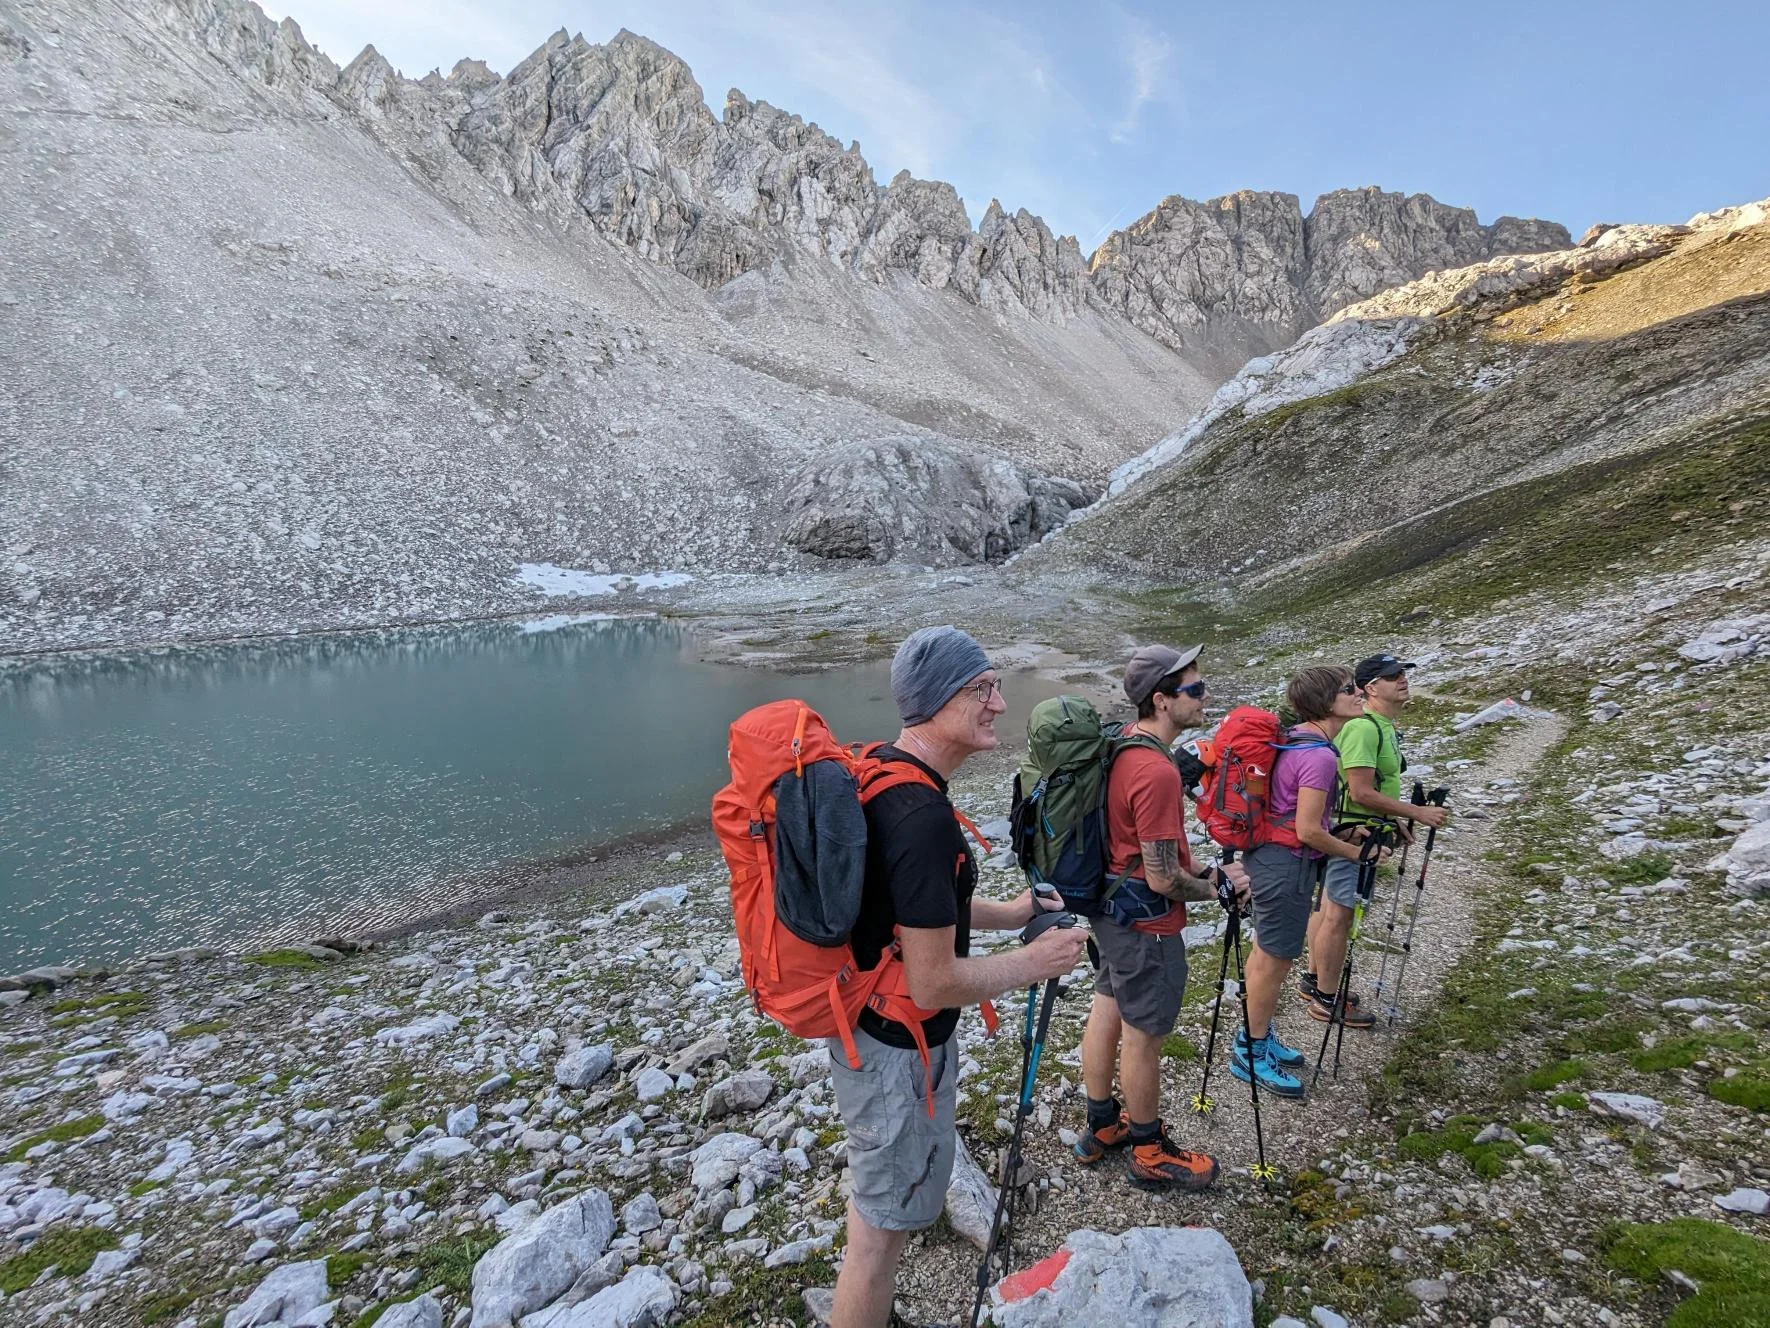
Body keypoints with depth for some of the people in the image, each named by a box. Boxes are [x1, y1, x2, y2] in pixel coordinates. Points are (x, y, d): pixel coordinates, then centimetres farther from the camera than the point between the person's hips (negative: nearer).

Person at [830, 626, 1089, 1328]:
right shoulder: (924, 816, -33)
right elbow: (934, 985, -28)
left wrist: (1007, 912, 10)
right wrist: (1032, 962, -13)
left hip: (860, 1026, 10)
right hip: (899, 1052, -10)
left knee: (875, 1202, 33)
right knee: (881, 1228, 12)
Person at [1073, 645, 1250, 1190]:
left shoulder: (1122, 743, 0)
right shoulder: (1157, 772, -29)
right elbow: (1162, 879, -25)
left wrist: (1197, 870, 10)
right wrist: (1215, 887, -7)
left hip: (1110, 906, 9)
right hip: (1146, 921, -9)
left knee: (1106, 1012, 20)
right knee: (1143, 1035, 8)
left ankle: (1102, 1127, 39)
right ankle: (1150, 1153, 29)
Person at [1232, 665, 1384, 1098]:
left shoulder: (1295, 738, 6)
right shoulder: (1320, 756, -24)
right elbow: (1308, 831, -22)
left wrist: (1340, 834, 14)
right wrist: (1351, 851, -6)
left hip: (1269, 854, 10)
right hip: (1287, 864, -10)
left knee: (1265, 952, 20)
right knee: (1276, 960, 5)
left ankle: (1258, 1038, 36)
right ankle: (1250, 1055, 19)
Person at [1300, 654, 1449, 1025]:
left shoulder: (1384, 725, 12)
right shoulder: (1363, 728, -23)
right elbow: (1361, 793, -26)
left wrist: (1396, 820, 19)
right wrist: (1417, 813, -19)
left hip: (1364, 830, 11)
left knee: (1328, 906, 18)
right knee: (1340, 915, -1)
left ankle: (1314, 981, 32)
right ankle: (1327, 1001, 10)